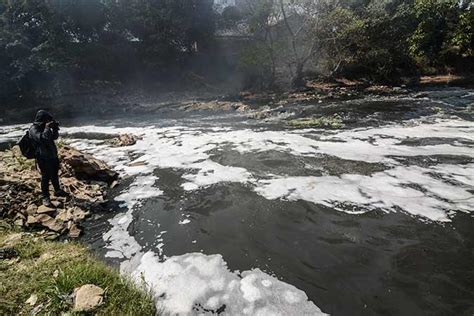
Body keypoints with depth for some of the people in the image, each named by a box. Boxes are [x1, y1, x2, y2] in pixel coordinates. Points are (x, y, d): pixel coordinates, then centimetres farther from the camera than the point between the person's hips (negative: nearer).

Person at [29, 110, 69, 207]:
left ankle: (57, 190, 37)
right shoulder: (34, 129, -15)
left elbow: (54, 137, 14)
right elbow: (42, 138, -30)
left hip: (52, 155, 8)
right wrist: (47, 128, -26)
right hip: (43, 158, -8)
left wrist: (55, 128, -2)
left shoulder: (44, 127, 10)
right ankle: (45, 198, 6)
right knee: (46, 177, -4)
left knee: (55, 174, 20)